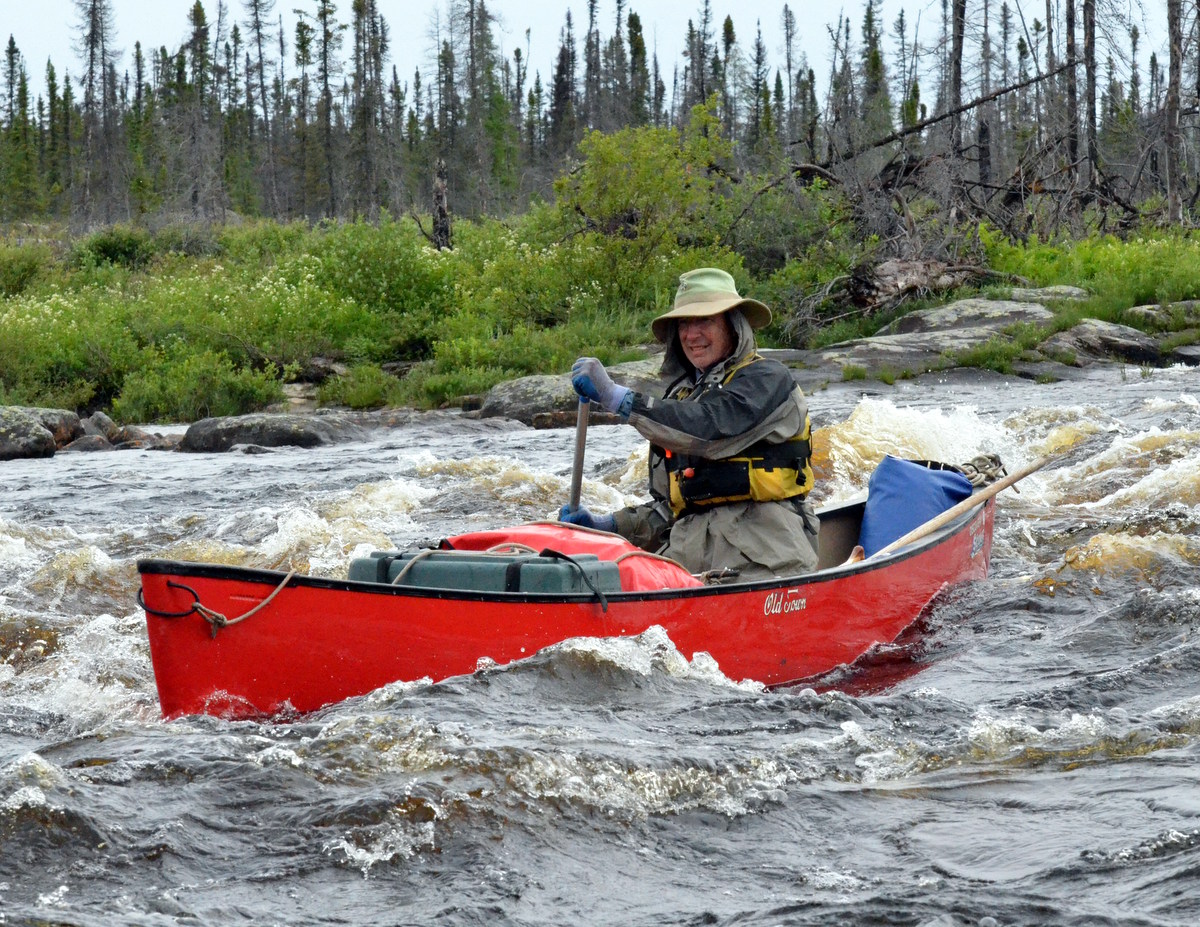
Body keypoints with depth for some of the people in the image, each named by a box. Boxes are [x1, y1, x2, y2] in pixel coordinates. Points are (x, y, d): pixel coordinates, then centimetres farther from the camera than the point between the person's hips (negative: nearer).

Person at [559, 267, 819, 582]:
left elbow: (711, 430, -18)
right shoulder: (681, 396, 25)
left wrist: (615, 397, -18)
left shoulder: (767, 380, 3)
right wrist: (609, 526, 12)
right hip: (690, 545, 6)